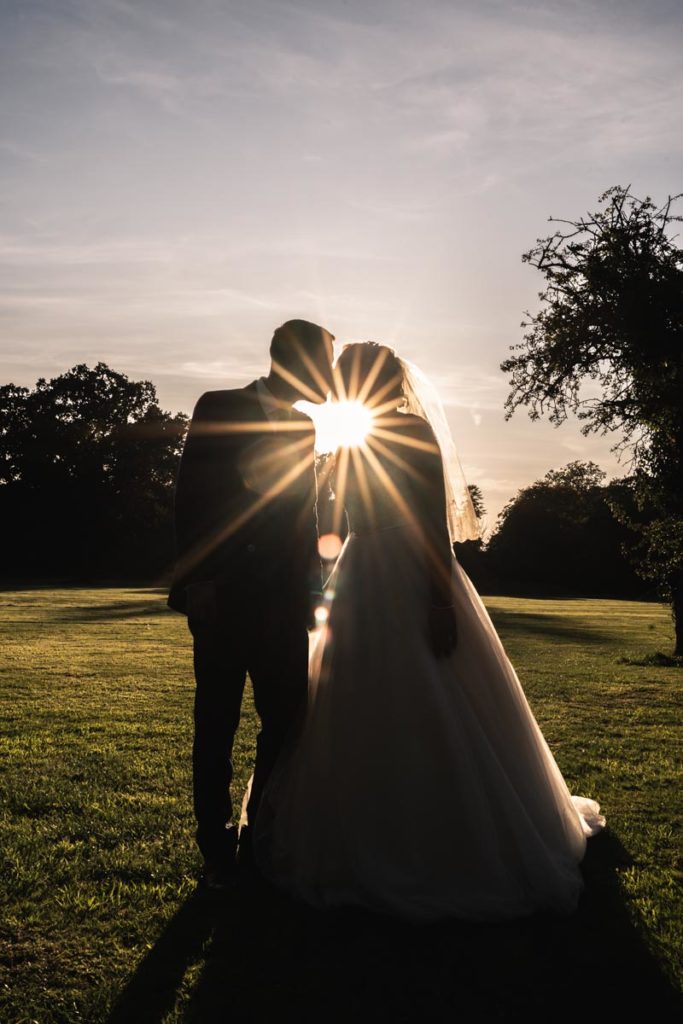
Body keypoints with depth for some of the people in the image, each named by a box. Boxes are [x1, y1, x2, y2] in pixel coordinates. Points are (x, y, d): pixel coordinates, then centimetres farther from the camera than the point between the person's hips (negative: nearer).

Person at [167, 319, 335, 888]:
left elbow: (306, 515, 15)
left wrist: (310, 589, 8)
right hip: (223, 598, -4)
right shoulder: (219, 409, 0)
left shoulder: (306, 428, 13)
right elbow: (191, 497, -6)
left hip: (283, 601, 5)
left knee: (286, 722, 6)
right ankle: (217, 850, 18)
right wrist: (197, 580, -14)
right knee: (216, 725, 5)